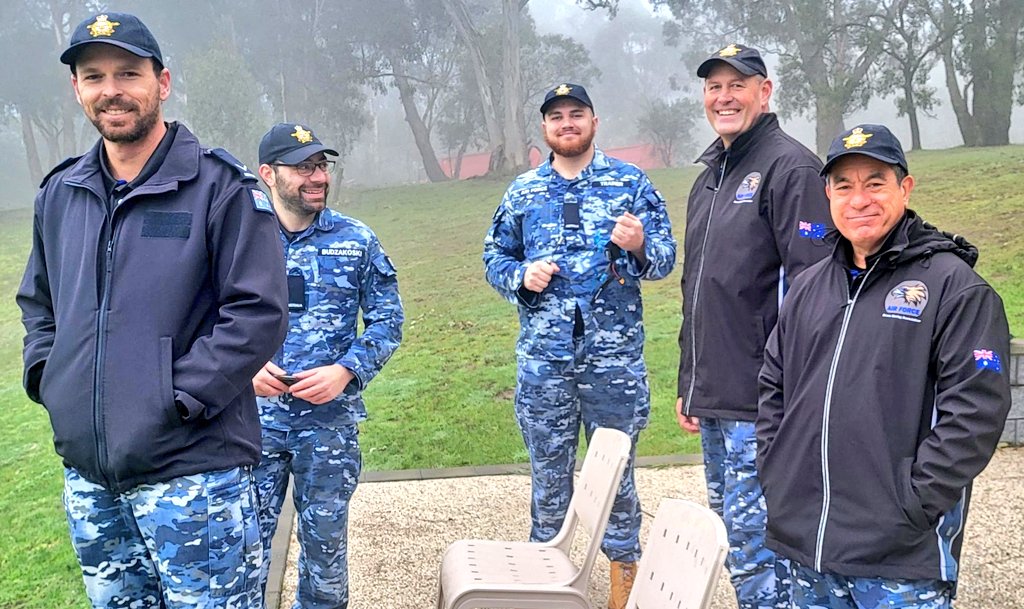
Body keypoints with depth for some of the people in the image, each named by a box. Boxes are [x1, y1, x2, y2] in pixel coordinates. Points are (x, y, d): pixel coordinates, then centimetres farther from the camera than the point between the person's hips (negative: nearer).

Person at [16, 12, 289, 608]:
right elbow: (37, 300, 24)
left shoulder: (221, 188, -8)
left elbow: (259, 311, -14)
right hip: (86, 475, 6)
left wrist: (176, 397, -18)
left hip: (193, 469, -6)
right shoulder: (59, 193, 11)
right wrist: (46, 376, 7)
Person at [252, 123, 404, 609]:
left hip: (331, 419, 1)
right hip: (256, 417, 0)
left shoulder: (357, 240, 1)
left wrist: (346, 370, -13)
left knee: (325, 537, 14)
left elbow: (387, 320, 3)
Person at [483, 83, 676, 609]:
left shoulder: (631, 183, 2)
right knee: (548, 473, 13)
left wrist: (640, 247, -23)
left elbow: (665, 259, -1)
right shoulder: (523, 192, 9)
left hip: (614, 357, -2)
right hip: (543, 359, 2)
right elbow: (494, 257, 14)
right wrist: (521, 275, -8)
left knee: (617, 471, 10)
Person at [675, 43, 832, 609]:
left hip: (761, 405, -9)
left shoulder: (790, 166, -9)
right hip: (712, 403, 9)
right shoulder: (709, 178, 18)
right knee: (734, 543, 17)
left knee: (754, 549, -6)